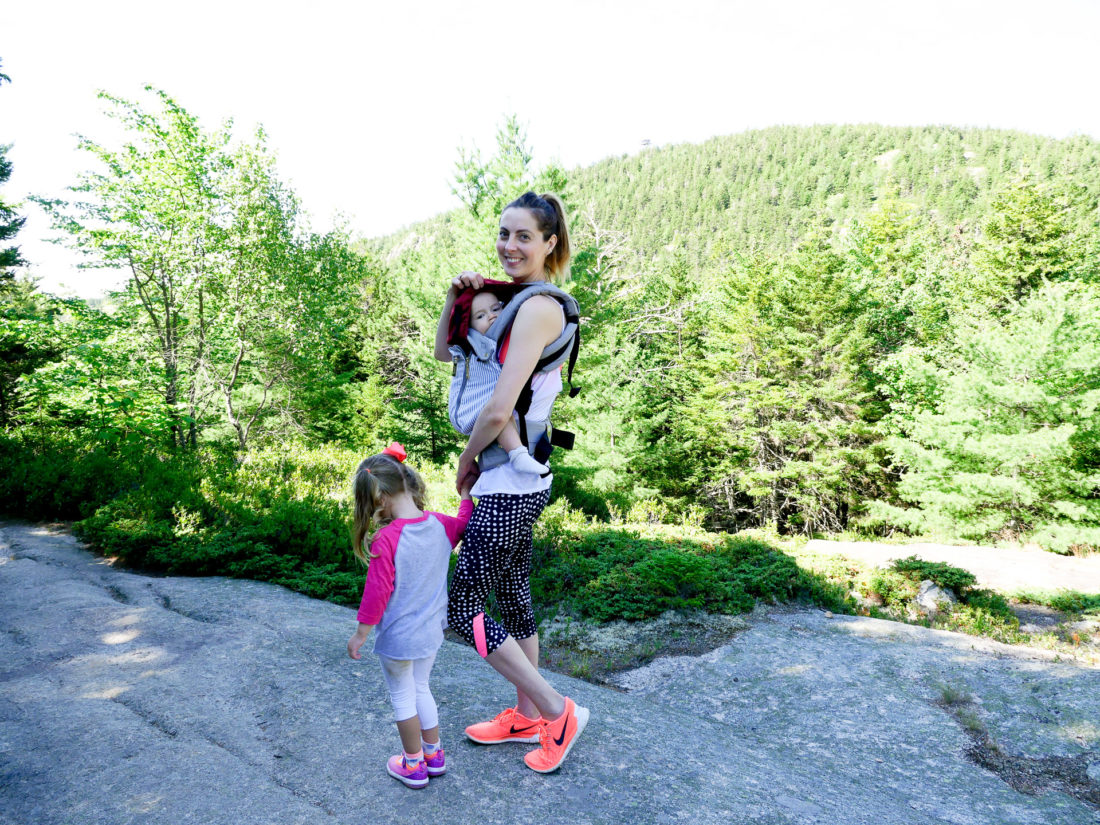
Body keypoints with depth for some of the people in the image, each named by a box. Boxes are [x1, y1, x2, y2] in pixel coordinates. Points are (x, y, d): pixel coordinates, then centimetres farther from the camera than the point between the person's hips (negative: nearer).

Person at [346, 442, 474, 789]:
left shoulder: (386, 539, -25)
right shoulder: (441, 524, -8)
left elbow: (377, 592, -19)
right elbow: (465, 523, 13)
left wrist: (360, 634, -8)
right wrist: (466, 493, 21)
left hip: (397, 637, -6)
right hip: (431, 631, 6)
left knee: (402, 696, 14)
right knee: (421, 689, 24)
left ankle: (414, 766, 27)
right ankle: (434, 756, 35)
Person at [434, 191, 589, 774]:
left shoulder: (538, 308, -20)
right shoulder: (515, 300, 11)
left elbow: (498, 410, -25)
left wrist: (466, 459, -8)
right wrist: (457, 299, 0)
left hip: (508, 486, -10)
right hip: (523, 482, 10)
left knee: (462, 609, 3)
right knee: (513, 597, 20)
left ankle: (558, 713, 15)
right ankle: (527, 715, 38)